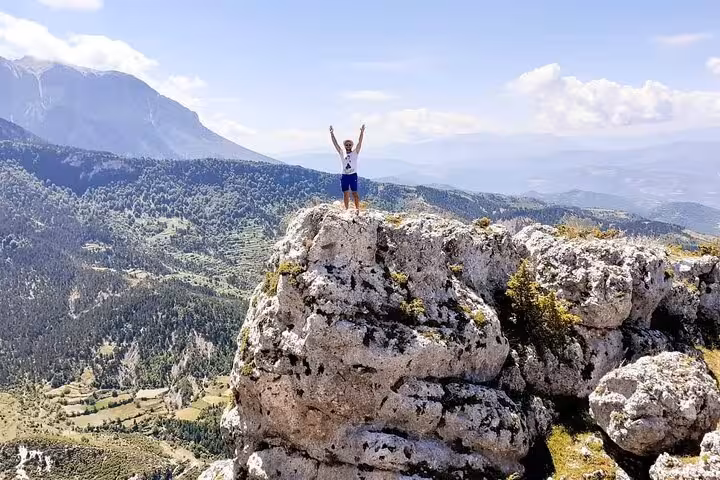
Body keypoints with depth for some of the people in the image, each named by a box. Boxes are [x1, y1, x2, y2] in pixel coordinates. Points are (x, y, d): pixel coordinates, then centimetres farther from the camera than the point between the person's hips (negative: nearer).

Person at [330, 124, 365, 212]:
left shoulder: (355, 153, 3)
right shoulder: (342, 153, 9)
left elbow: (360, 142, -7)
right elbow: (335, 144, 6)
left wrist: (362, 132, -17)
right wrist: (332, 134, 0)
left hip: (353, 175, -3)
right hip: (344, 176, 3)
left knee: (354, 193, -4)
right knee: (345, 194, 6)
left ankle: (357, 208, -2)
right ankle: (346, 209, 12)